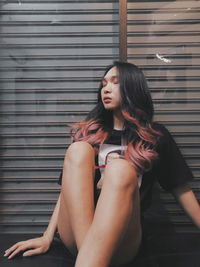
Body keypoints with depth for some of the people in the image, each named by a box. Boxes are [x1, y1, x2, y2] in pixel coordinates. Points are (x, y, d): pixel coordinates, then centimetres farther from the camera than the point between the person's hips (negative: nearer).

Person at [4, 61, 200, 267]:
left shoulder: (155, 135, 10)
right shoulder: (91, 132, 15)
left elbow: (180, 188, 10)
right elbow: (69, 187, 13)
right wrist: (47, 237, 5)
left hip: (121, 241, -2)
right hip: (75, 238, 2)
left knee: (121, 169, -30)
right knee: (79, 150, -21)